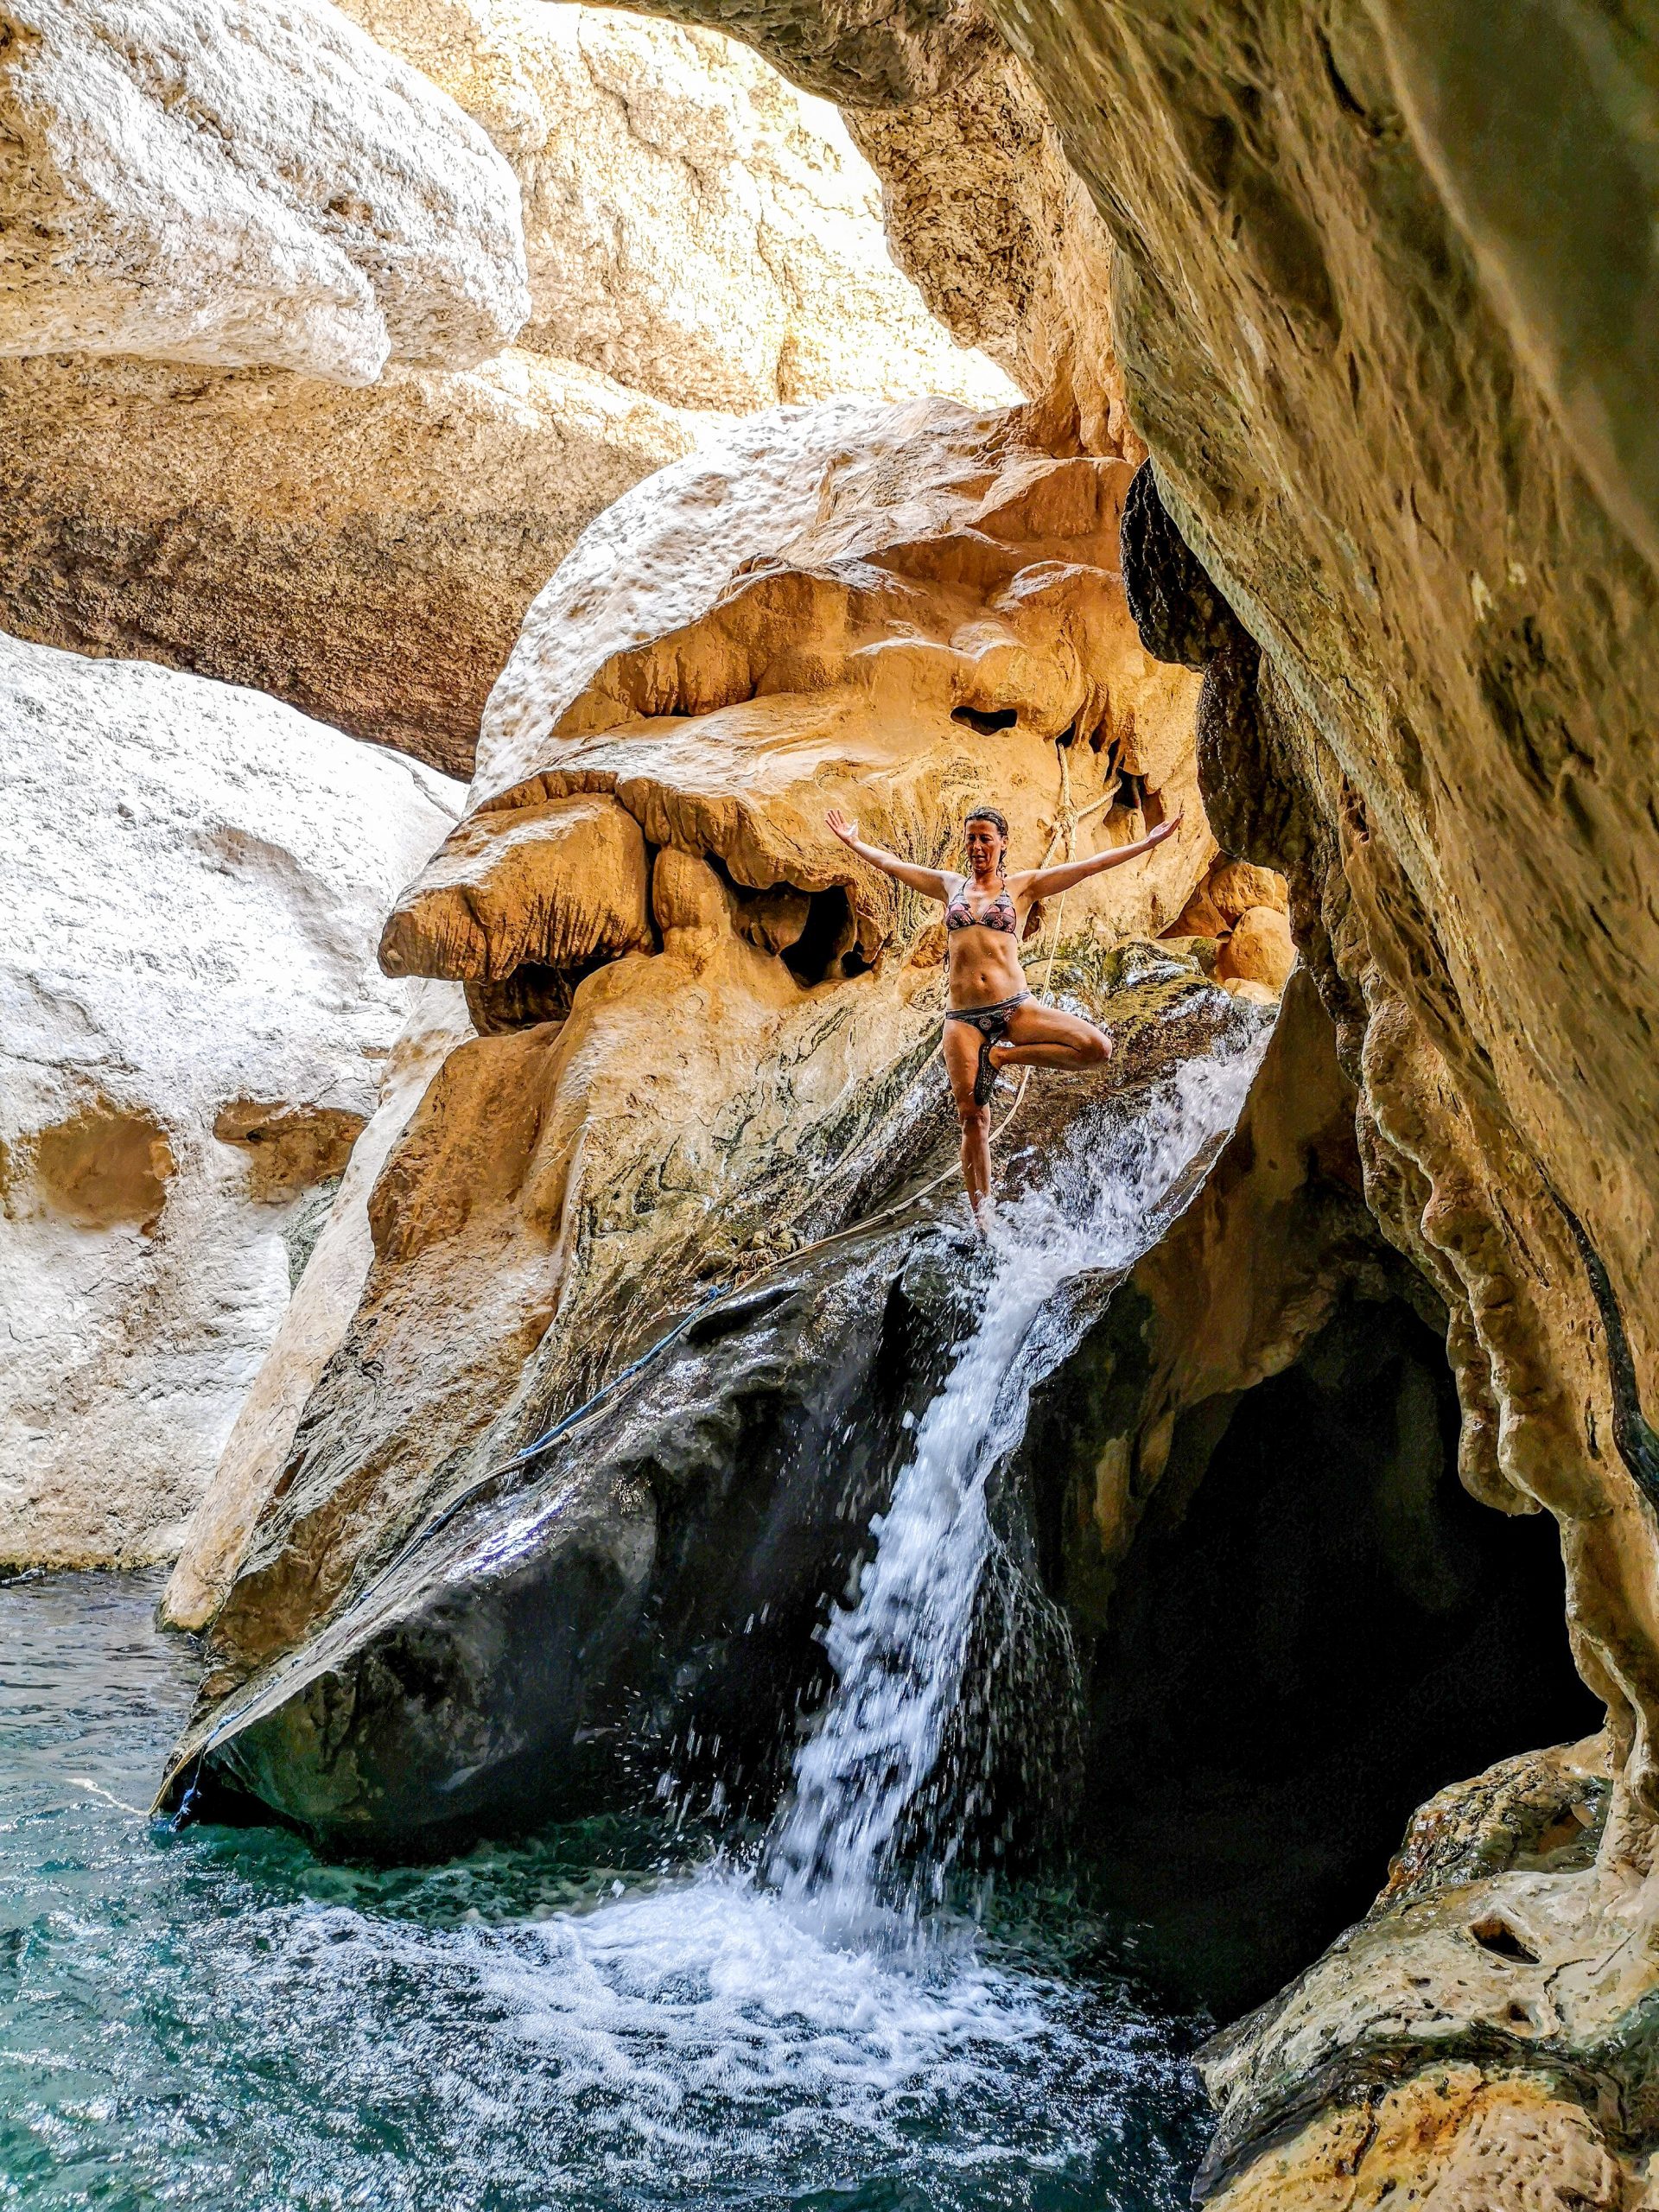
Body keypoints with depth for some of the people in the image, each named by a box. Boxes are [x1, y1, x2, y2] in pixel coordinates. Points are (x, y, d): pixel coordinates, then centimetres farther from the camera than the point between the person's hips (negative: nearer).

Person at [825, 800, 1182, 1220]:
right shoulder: (949, 885, 16)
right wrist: (852, 842, 33)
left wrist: (1147, 842, -3)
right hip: (963, 1017, 1)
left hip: (1014, 1007, -1)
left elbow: (1089, 866, 2)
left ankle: (1002, 1056, -4)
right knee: (972, 1118, -2)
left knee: (1098, 1048, -21)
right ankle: (980, 1219, 6)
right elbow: (889, 863, 26)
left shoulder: (1022, 885, 8)